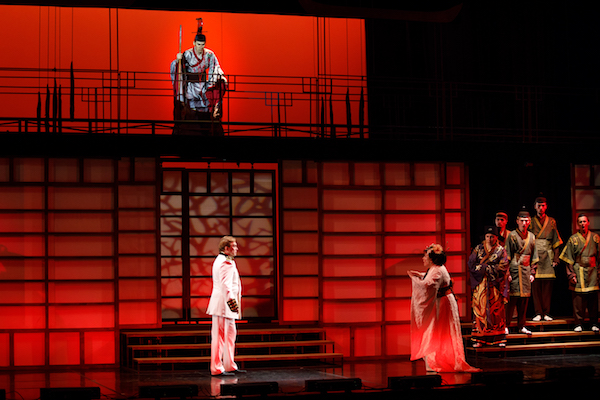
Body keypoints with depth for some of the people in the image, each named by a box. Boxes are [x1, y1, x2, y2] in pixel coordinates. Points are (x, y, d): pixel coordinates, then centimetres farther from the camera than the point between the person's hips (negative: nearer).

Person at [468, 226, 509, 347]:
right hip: (480, 284, 1)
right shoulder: (478, 249, 9)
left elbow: (503, 267, -6)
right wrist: (492, 268, -10)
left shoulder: (501, 250, 6)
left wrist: (483, 267, -10)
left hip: (495, 285, 0)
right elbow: (471, 264, -1)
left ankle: (499, 338, 5)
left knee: (497, 310, 0)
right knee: (480, 308, -4)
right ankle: (478, 339, -2)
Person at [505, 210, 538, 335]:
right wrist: (507, 273, -10)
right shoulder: (512, 235, -3)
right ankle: (506, 325, -2)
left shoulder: (531, 237, 13)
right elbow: (507, 255, -5)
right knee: (512, 298, -8)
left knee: (524, 299, 6)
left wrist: (532, 273, 11)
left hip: (526, 271, 5)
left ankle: (521, 326, 14)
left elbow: (534, 257, 17)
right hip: (514, 271, -5)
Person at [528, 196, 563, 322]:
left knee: (547, 286, -1)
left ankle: (546, 313, 3)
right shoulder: (531, 222, 9)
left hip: (548, 257, 1)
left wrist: (555, 258, 4)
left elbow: (556, 242, 12)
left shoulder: (551, 222, 12)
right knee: (535, 285, -5)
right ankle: (538, 313, -1)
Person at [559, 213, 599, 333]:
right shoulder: (573, 239, 6)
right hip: (578, 272, -1)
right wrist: (571, 275, -4)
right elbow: (569, 259, 4)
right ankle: (578, 323, 5)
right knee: (578, 298, -2)